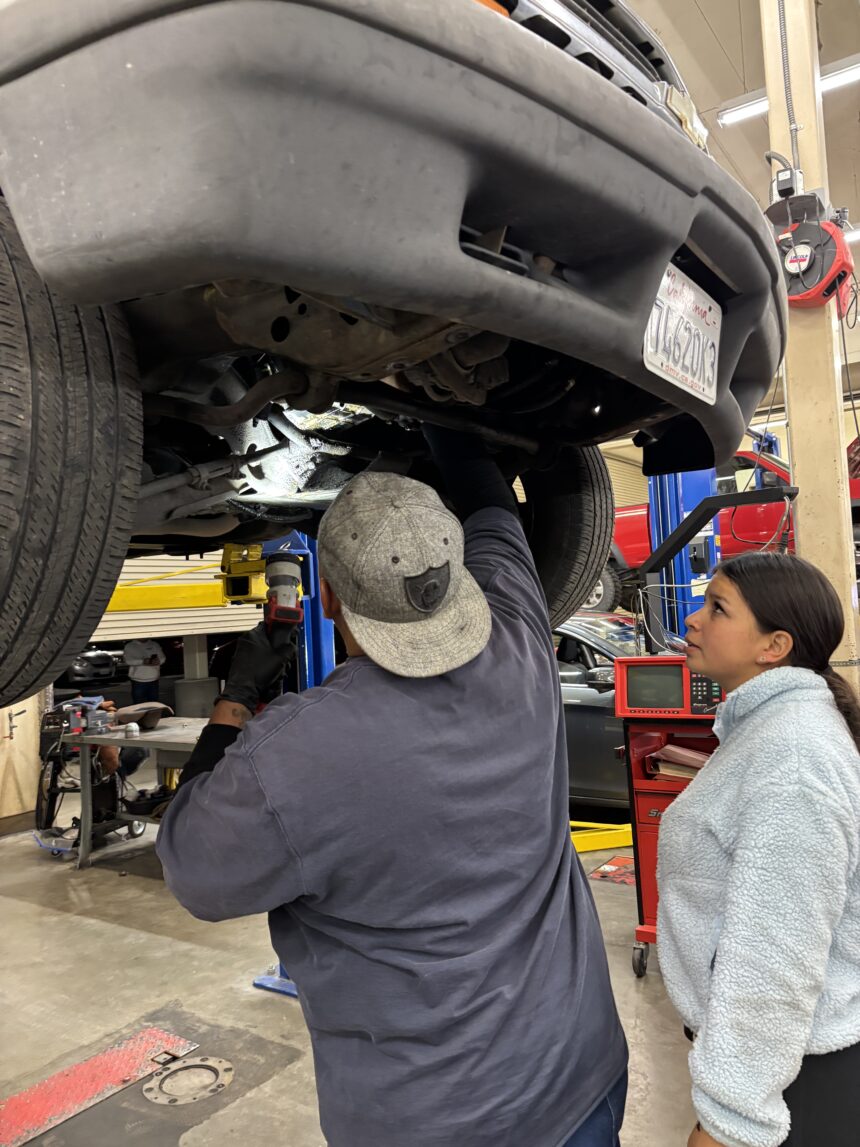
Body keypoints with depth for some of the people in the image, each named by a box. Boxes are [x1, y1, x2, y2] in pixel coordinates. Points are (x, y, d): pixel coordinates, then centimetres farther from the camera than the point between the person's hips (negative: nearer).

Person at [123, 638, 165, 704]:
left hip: (153, 680, 3)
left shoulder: (155, 645, 11)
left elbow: (162, 658, 8)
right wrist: (142, 661, -26)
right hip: (138, 681, -3)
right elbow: (128, 660, -12)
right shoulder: (130, 646, 1)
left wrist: (158, 661, -16)